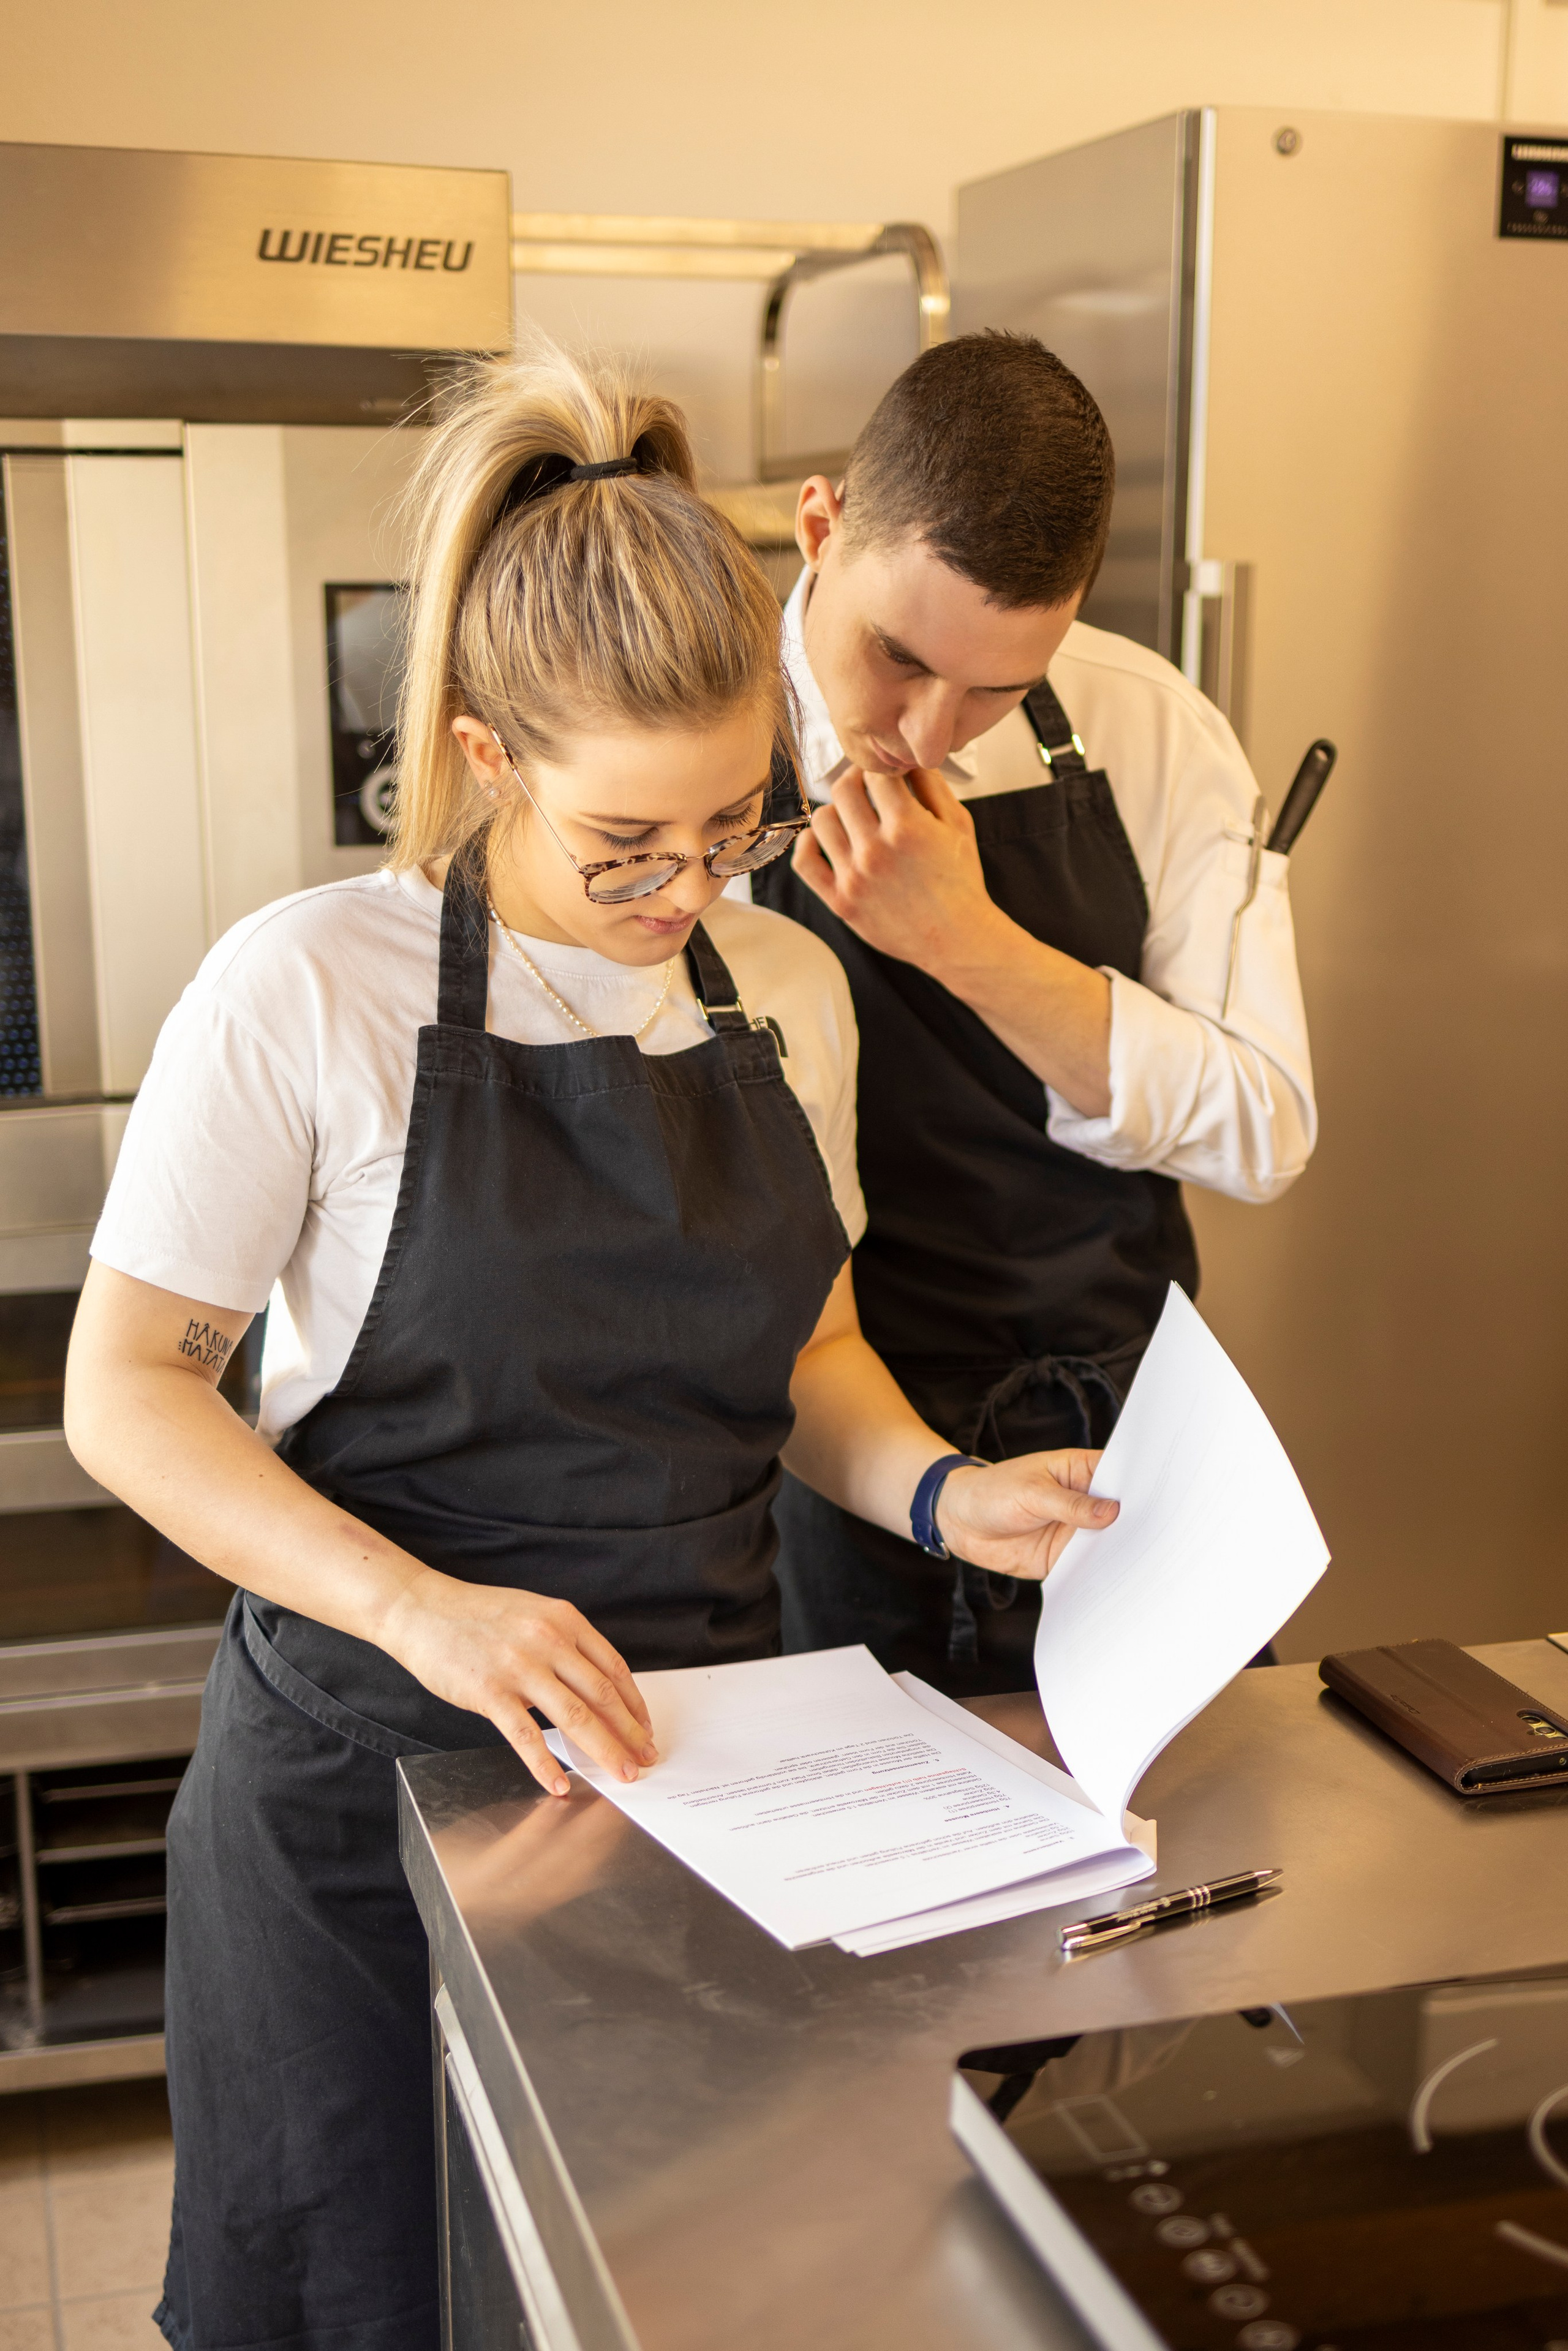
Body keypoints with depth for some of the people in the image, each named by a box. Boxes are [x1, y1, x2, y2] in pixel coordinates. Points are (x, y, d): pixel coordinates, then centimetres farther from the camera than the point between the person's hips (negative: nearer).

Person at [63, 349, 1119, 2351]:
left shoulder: (788, 991, 1)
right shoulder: (308, 993, -15)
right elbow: (124, 1388, -11)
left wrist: (936, 1491, -8)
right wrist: (420, 1606, -24)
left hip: (698, 1737, 4)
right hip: (375, 1761, -3)